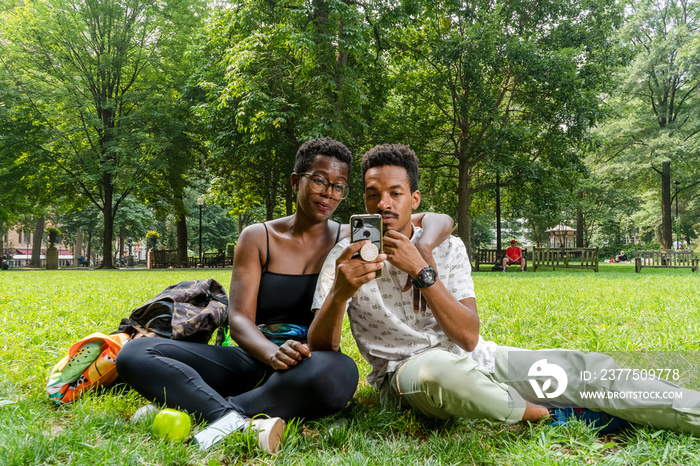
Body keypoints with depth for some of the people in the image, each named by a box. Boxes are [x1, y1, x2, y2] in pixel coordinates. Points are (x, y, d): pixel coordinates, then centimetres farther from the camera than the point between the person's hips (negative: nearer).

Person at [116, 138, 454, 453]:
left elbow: (440, 220, 3)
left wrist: (422, 250, -22)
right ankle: (234, 420, -40)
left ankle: (188, 406, -30)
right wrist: (273, 353, -29)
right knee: (135, 353, -18)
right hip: (255, 359, 2)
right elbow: (239, 319, -6)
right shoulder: (258, 238, 4)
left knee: (338, 372, -40)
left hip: (310, 367, -1)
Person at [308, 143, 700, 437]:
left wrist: (421, 271, -23)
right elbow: (321, 349, -14)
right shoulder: (348, 257, -6)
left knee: (588, 368, -11)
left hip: (475, 359, 4)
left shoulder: (447, 248, -1)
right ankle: (550, 415, -14)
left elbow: (468, 337, -12)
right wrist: (339, 294, -35)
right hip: (403, 373, -3)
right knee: (438, 368, -39)